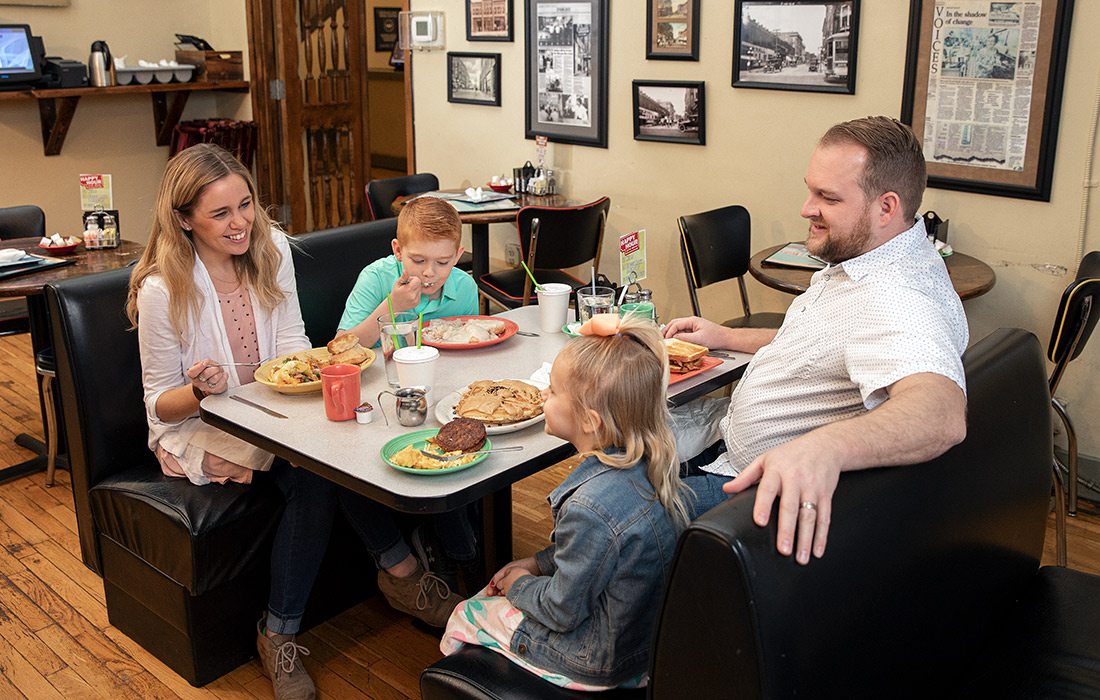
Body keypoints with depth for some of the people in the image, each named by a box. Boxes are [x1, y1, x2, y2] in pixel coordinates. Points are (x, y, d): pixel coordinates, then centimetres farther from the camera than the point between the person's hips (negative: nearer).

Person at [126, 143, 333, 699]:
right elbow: (160, 404, -8)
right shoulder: (162, 290, -16)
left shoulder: (271, 248, -2)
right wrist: (200, 391, -30)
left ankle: (279, 636, -14)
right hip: (197, 433, -5)